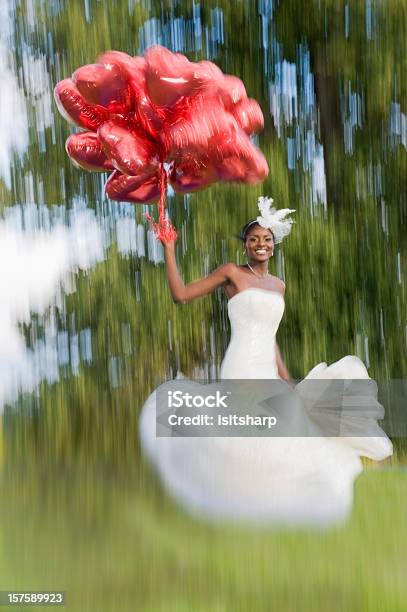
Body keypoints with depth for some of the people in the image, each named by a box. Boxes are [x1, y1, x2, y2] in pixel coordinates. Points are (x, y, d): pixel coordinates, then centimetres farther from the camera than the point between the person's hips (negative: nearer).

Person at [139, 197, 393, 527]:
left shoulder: (279, 285, 17)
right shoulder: (232, 272, 0)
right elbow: (181, 294, -5)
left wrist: (286, 379, 17)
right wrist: (169, 248, -9)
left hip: (268, 373, 6)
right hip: (242, 369, -6)